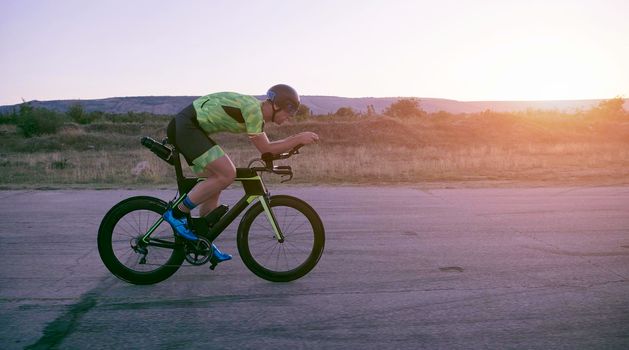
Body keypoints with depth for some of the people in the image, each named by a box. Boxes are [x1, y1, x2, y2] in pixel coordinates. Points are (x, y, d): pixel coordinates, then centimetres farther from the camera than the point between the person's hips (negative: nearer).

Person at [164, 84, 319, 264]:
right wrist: (298, 139, -14)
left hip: (186, 127, 11)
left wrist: (295, 139, 8)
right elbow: (265, 150, -16)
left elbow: (267, 146, 18)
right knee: (227, 174, -18)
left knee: (216, 180, 10)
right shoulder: (252, 108, -18)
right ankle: (177, 214, -8)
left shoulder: (258, 113, 12)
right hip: (185, 126, -11)